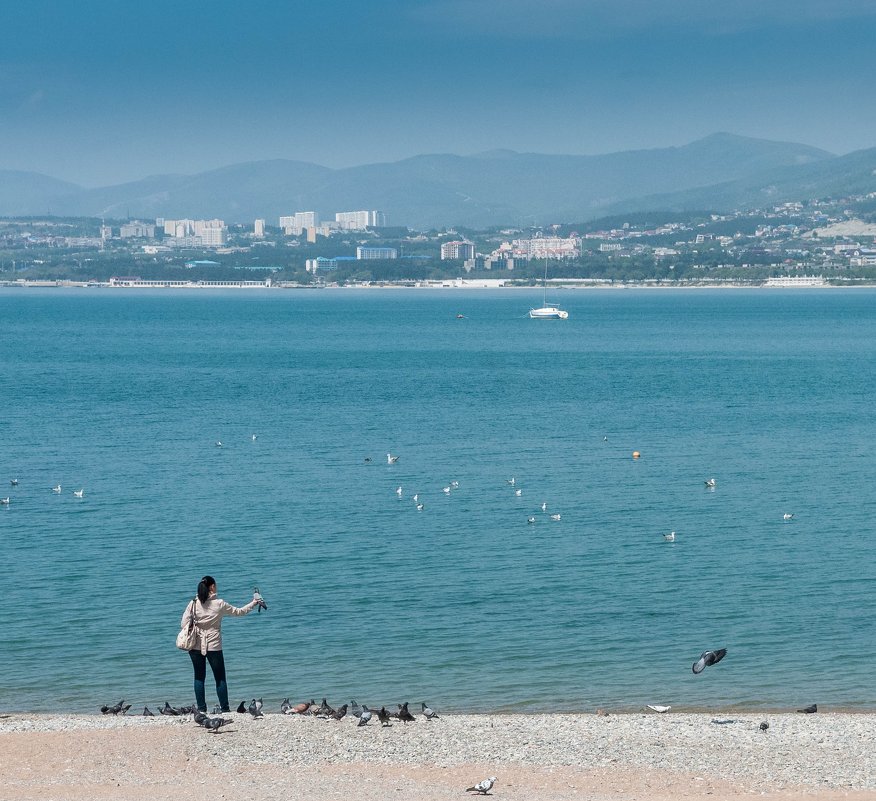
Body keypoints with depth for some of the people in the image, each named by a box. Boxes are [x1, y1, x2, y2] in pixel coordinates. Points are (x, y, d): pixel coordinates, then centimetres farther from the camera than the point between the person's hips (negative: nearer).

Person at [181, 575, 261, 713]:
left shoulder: (193, 604, -3)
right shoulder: (219, 604, -5)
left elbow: (184, 624, -6)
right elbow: (238, 612, 6)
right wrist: (254, 603, 20)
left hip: (196, 645, 2)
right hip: (214, 646, -2)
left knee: (199, 677, 10)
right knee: (220, 678, 8)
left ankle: (201, 708, 7)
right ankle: (225, 708, 8)